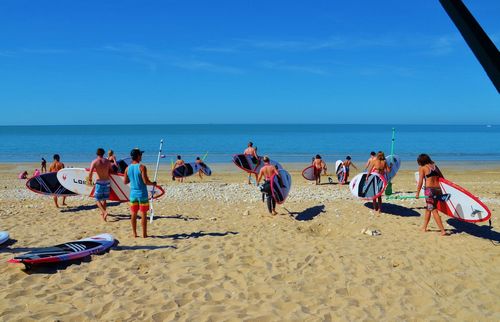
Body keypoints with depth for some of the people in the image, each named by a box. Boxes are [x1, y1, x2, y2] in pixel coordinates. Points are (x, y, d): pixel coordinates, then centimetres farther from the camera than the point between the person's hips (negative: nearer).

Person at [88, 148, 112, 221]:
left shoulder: (94, 162, -7)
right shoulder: (107, 161, 3)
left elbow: (90, 172, -15)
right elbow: (111, 171, 10)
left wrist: (89, 180, 2)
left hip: (99, 182, -4)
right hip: (107, 181, 4)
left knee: (97, 199, 4)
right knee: (104, 199, 19)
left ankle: (104, 212, -16)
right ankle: (103, 212, 30)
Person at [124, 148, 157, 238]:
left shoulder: (128, 168, 2)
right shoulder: (142, 167, -14)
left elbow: (125, 182, 8)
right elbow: (146, 181, -19)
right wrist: (153, 183, -1)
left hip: (133, 194, 5)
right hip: (142, 194, -5)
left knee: (133, 215, 11)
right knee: (143, 214, 3)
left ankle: (135, 234, 16)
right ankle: (144, 234, 8)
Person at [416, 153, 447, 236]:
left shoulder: (422, 168, 1)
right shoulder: (434, 166, 16)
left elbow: (420, 182, -7)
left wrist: (417, 193, -1)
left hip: (429, 190, -6)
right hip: (438, 189, 6)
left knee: (434, 211, -5)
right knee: (428, 209, 20)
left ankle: (443, 231, -12)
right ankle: (424, 227, 32)